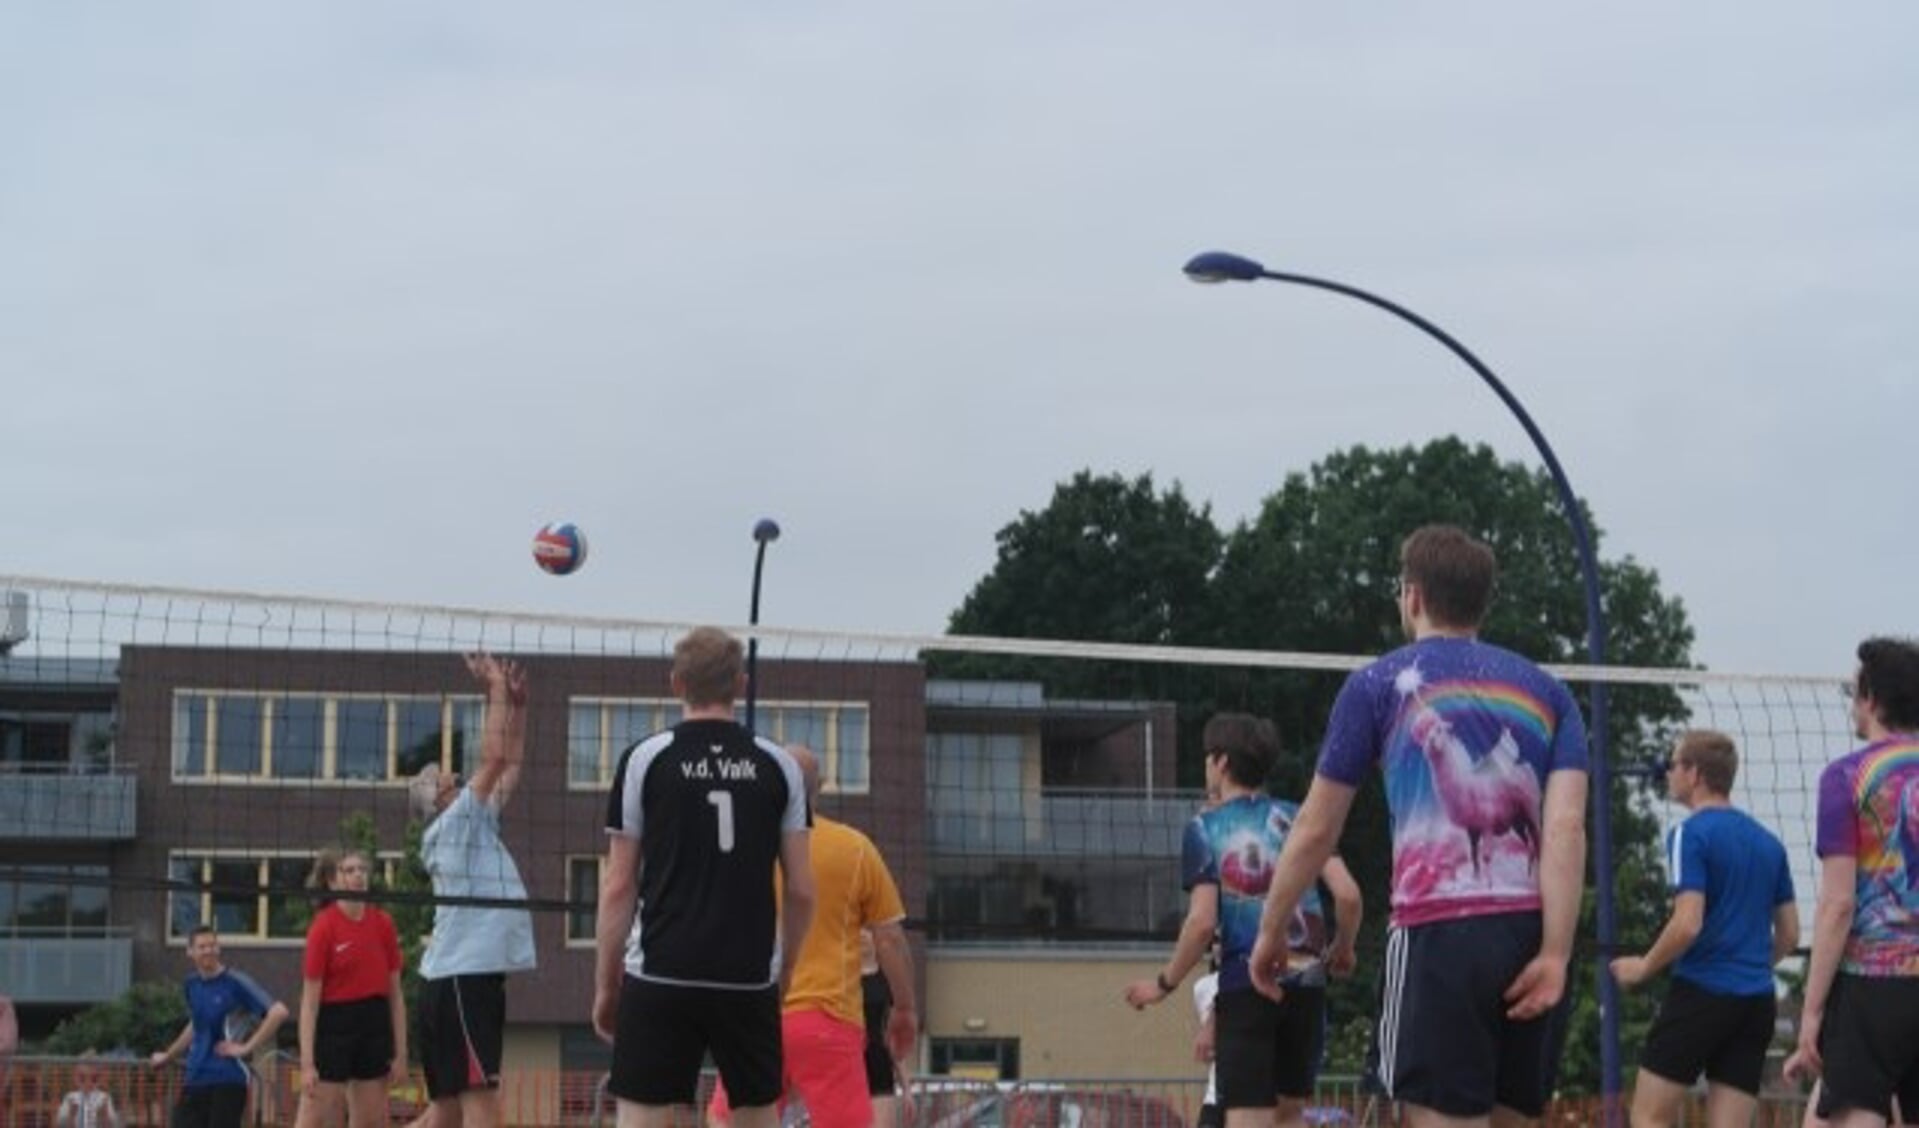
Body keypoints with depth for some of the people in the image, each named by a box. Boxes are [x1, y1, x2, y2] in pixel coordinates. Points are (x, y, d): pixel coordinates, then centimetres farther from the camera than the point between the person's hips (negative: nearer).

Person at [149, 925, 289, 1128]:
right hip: (195, 1079, 6)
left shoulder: (235, 982, -10)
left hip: (228, 1079, -6)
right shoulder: (191, 985, 10)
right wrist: (167, 1056, 40)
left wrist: (248, 1047, -17)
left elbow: (278, 1012, -18)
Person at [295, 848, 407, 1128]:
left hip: (375, 1024, 5)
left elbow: (395, 992, 7)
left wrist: (400, 1053, 4)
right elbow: (310, 1000, -11)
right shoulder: (323, 926, -10)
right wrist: (307, 1062, -16)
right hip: (333, 1026, -5)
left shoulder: (383, 923, 3)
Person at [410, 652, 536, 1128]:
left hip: (469, 975, 9)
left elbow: (510, 766, 24)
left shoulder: (473, 824, 18)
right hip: (463, 976, -9)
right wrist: (497, 689, -4)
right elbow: (495, 756, -11)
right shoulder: (451, 824, -6)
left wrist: (518, 703, 16)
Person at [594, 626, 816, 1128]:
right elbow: (801, 891, 5)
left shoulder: (646, 758, -1)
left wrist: (606, 983, 7)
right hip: (750, 980, 2)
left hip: (660, 977, -2)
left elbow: (618, 886, -1)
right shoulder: (778, 765, 5)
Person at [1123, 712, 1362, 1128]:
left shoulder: (1205, 829, 0)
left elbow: (1203, 921, -9)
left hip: (1245, 985, -3)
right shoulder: (1298, 818, 9)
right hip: (1306, 982, 3)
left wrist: (1165, 983, 3)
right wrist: (1342, 949, 19)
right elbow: (1348, 894, 0)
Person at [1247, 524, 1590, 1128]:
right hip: (1532, 936, 4)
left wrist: (1271, 933, 22)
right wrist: (1555, 953, -6)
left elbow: (1315, 831, 9)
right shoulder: (1545, 691, 16)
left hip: (1438, 930, -4)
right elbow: (1567, 828, 1)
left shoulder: (1379, 683, 7)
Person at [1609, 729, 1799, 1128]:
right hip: (1756, 1001, 6)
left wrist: (1643, 968, -3)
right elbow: (1789, 935, 16)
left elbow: (1688, 924, -17)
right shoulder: (1769, 842, 13)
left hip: (1701, 992, -6)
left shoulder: (1690, 834, -8)